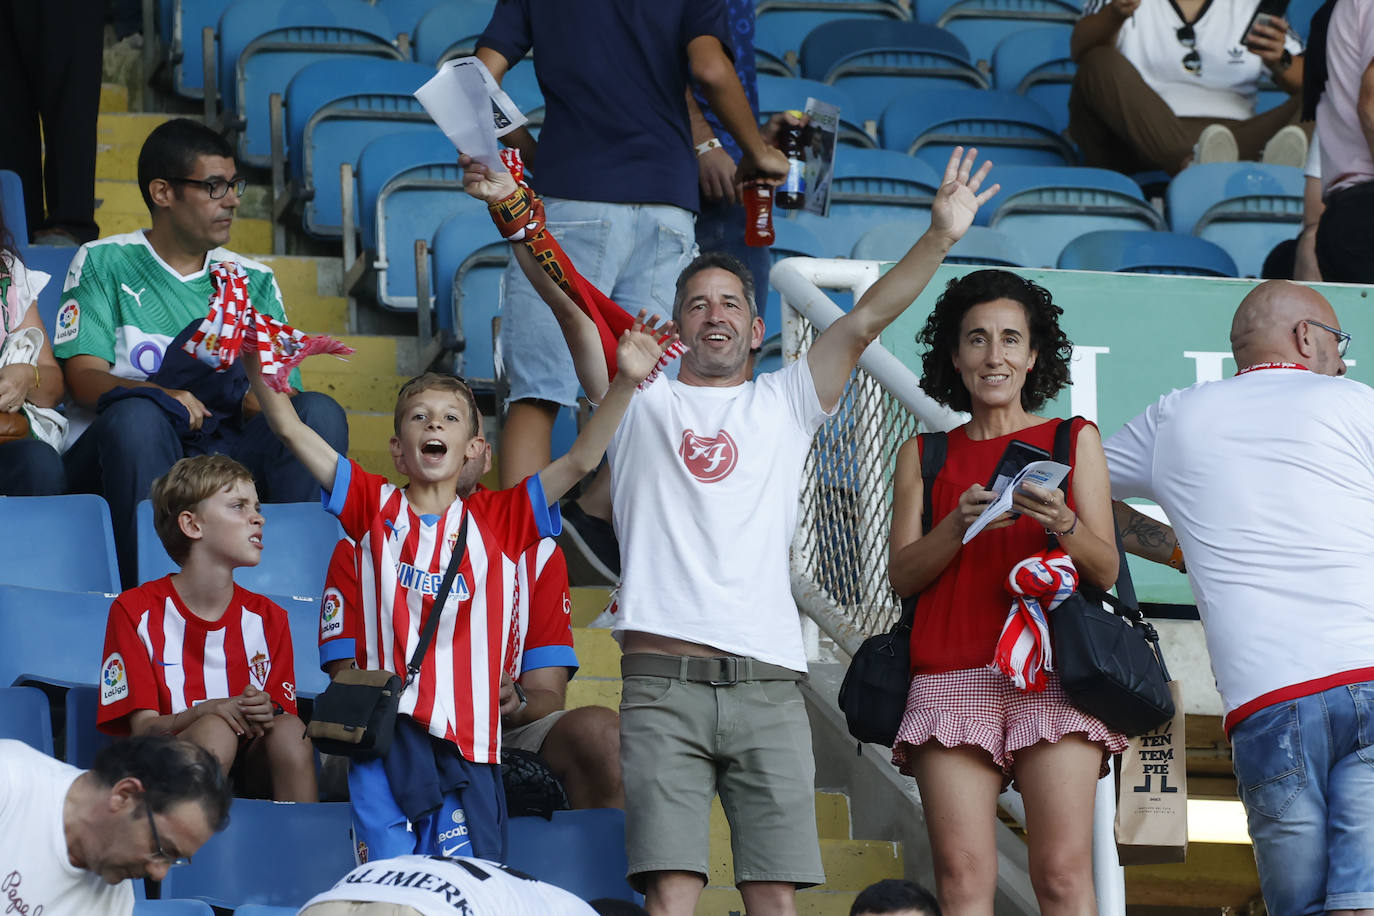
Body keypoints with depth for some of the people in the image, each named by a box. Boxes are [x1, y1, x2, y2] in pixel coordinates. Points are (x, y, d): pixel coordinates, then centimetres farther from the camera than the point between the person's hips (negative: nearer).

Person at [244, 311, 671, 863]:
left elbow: (580, 461, 1)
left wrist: (625, 383, -11)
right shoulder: (375, 507, 10)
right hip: (385, 735, 0)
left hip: (466, 743, 0)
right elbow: (291, 429, 6)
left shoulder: (496, 519, 9)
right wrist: (256, 361, -7)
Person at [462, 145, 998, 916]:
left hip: (767, 683, 1)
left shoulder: (785, 404, 19)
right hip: (663, 681, -1)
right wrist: (514, 212, -8)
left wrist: (942, 235, 0)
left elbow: (865, 322, 10)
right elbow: (569, 302, 5)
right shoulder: (642, 400, 16)